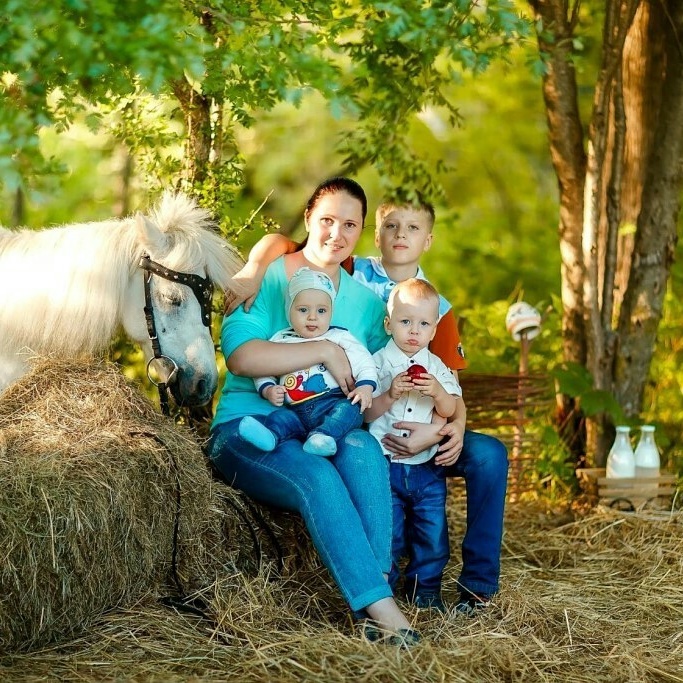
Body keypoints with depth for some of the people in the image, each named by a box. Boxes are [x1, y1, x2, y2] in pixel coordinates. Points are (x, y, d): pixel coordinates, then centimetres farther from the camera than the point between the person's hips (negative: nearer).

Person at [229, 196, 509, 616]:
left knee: (489, 455, -22)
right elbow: (278, 243, 4)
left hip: (418, 431, 3)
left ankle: (479, 583, -13)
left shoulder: (437, 309, 10)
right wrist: (254, 270, -18)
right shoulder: (352, 274, 4)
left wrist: (455, 425, -22)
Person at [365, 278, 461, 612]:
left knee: (433, 531, 6)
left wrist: (437, 392, -18)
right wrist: (390, 395, -21)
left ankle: (425, 588, 21)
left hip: (426, 468, 3)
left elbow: (449, 411, 1)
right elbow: (366, 413, -5)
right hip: (386, 465, -3)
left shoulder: (436, 367, 7)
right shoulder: (378, 364, -2)